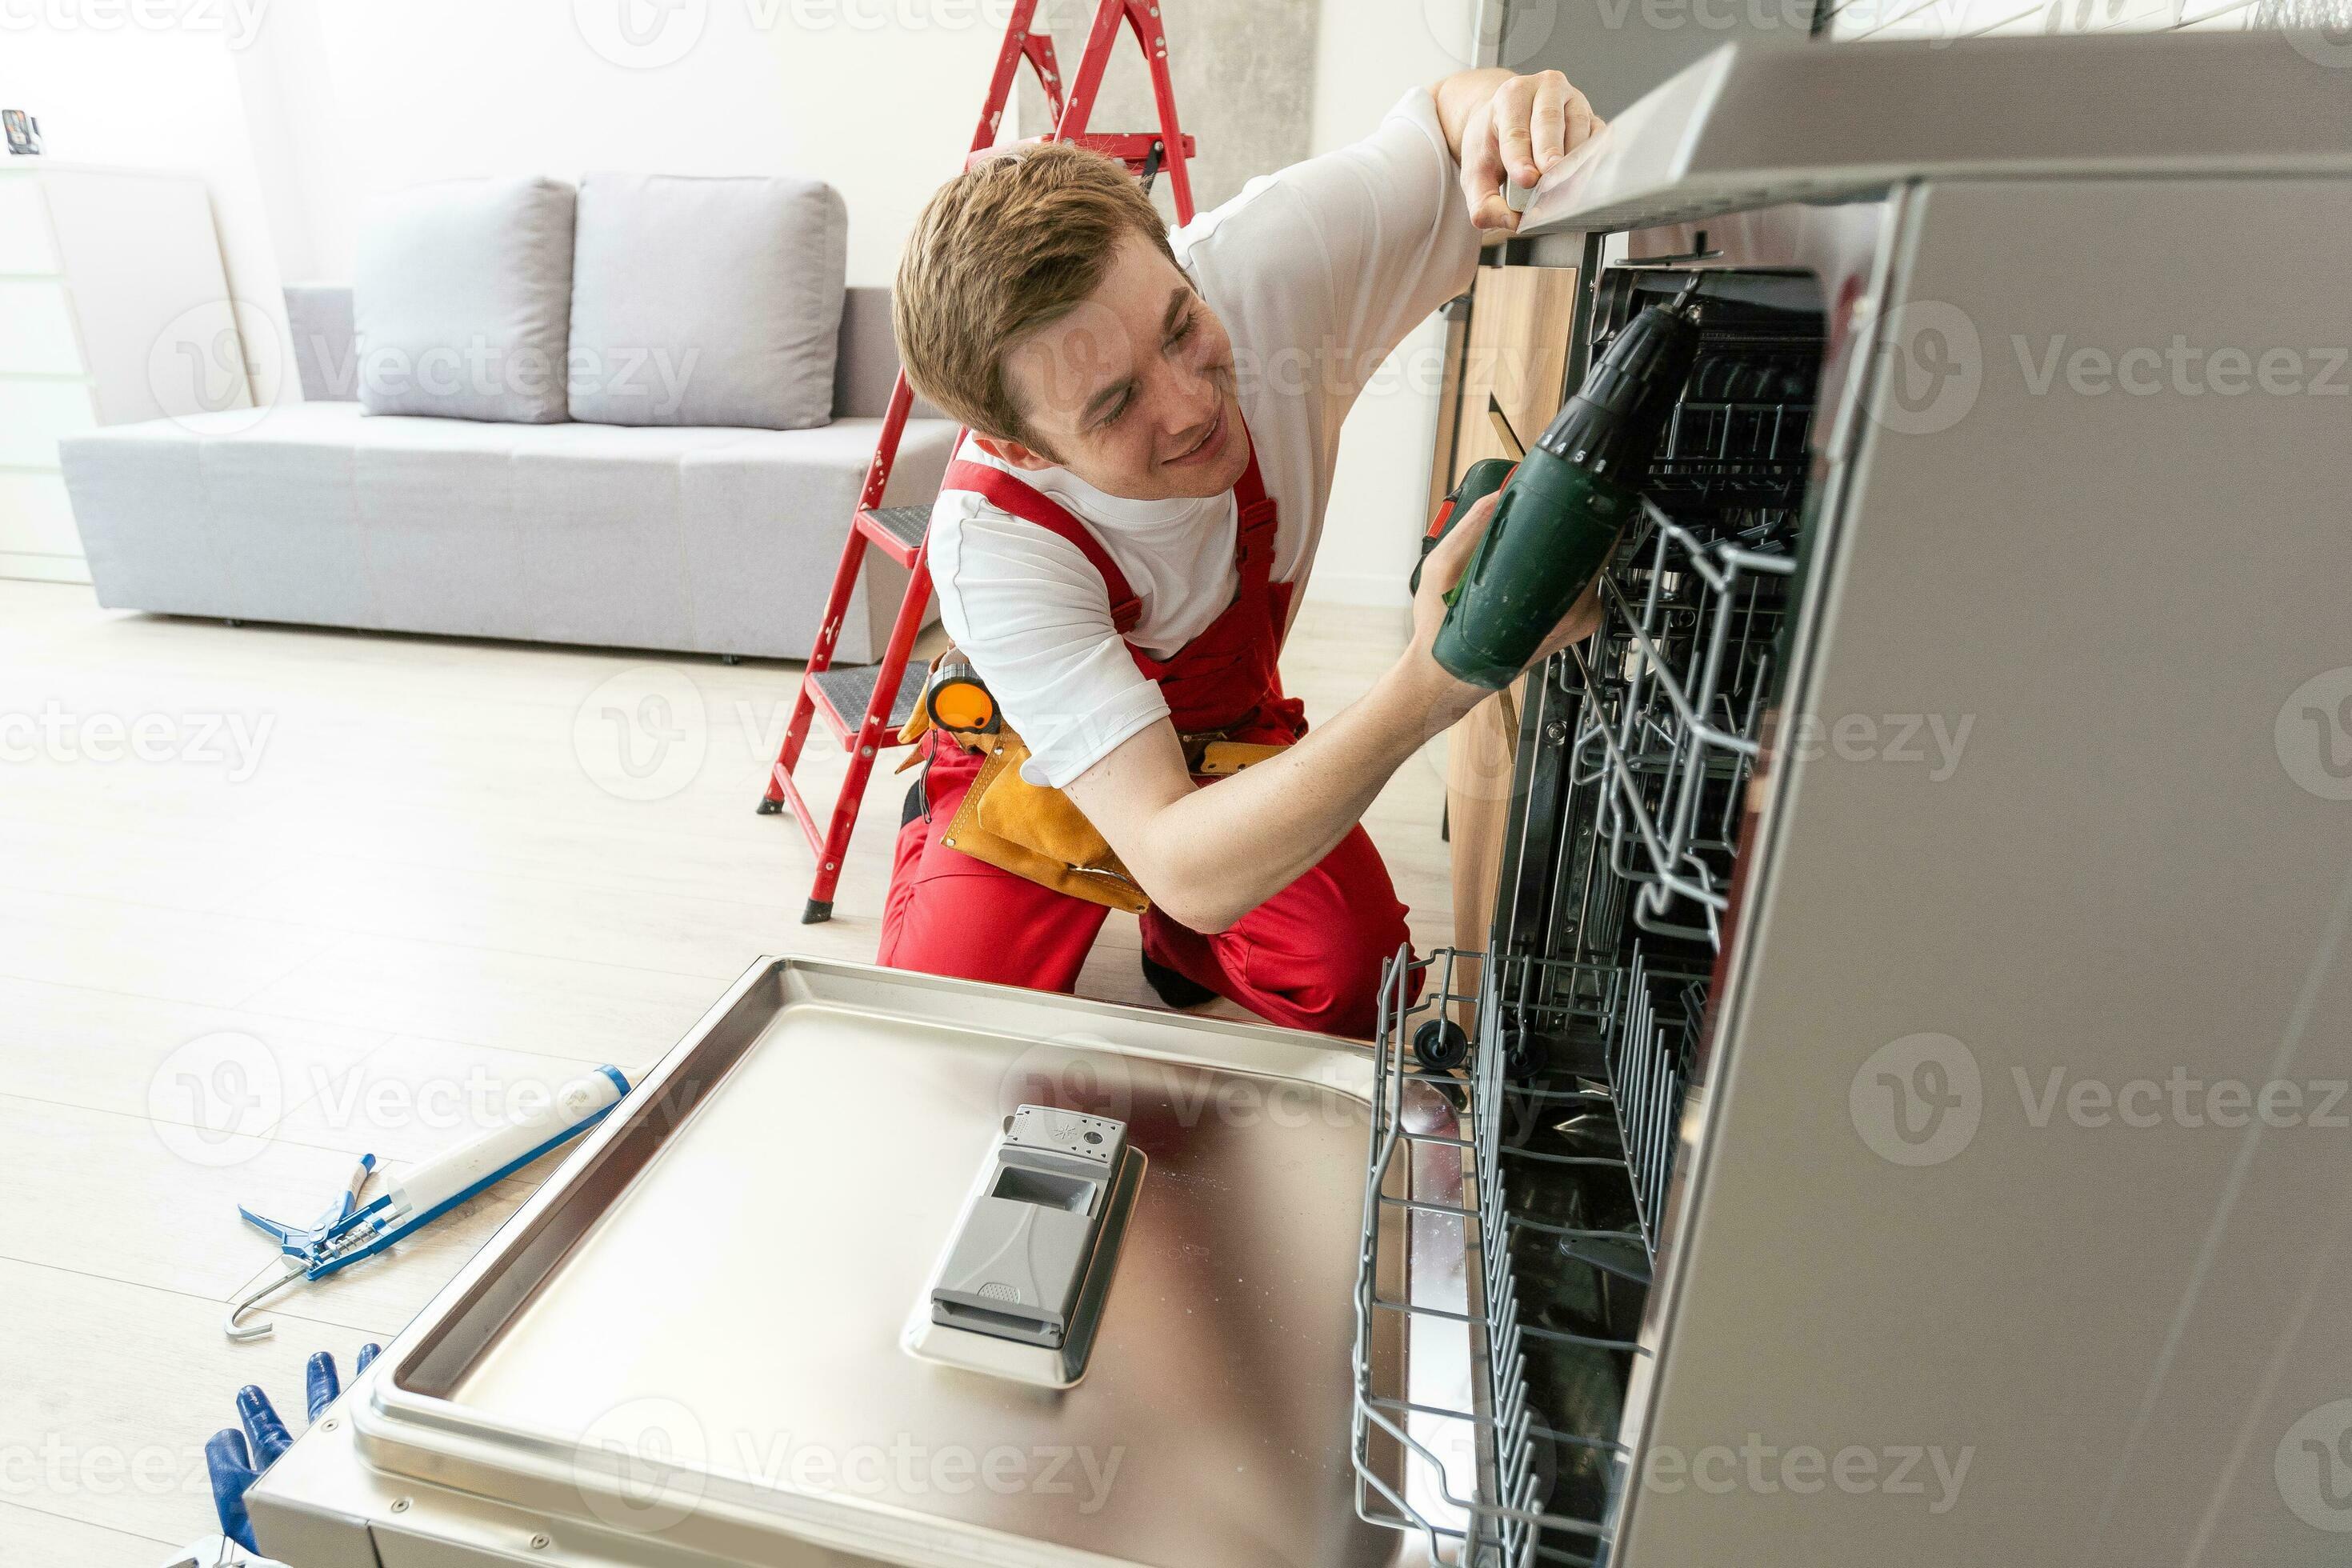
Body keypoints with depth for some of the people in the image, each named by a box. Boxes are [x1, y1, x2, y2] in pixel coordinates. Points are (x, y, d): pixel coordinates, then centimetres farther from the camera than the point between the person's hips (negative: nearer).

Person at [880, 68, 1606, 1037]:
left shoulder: (1258, 268, -30)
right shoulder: (990, 545, -39)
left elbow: (1449, 111, -9)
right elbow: (1183, 869, -46)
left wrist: (1511, 107, -36)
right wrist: (1430, 688, -60)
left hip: (1234, 736, 3)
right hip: (1040, 768, -2)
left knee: (1356, 983, -18)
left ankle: (1180, 943, 17)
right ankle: (936, 836, 16)